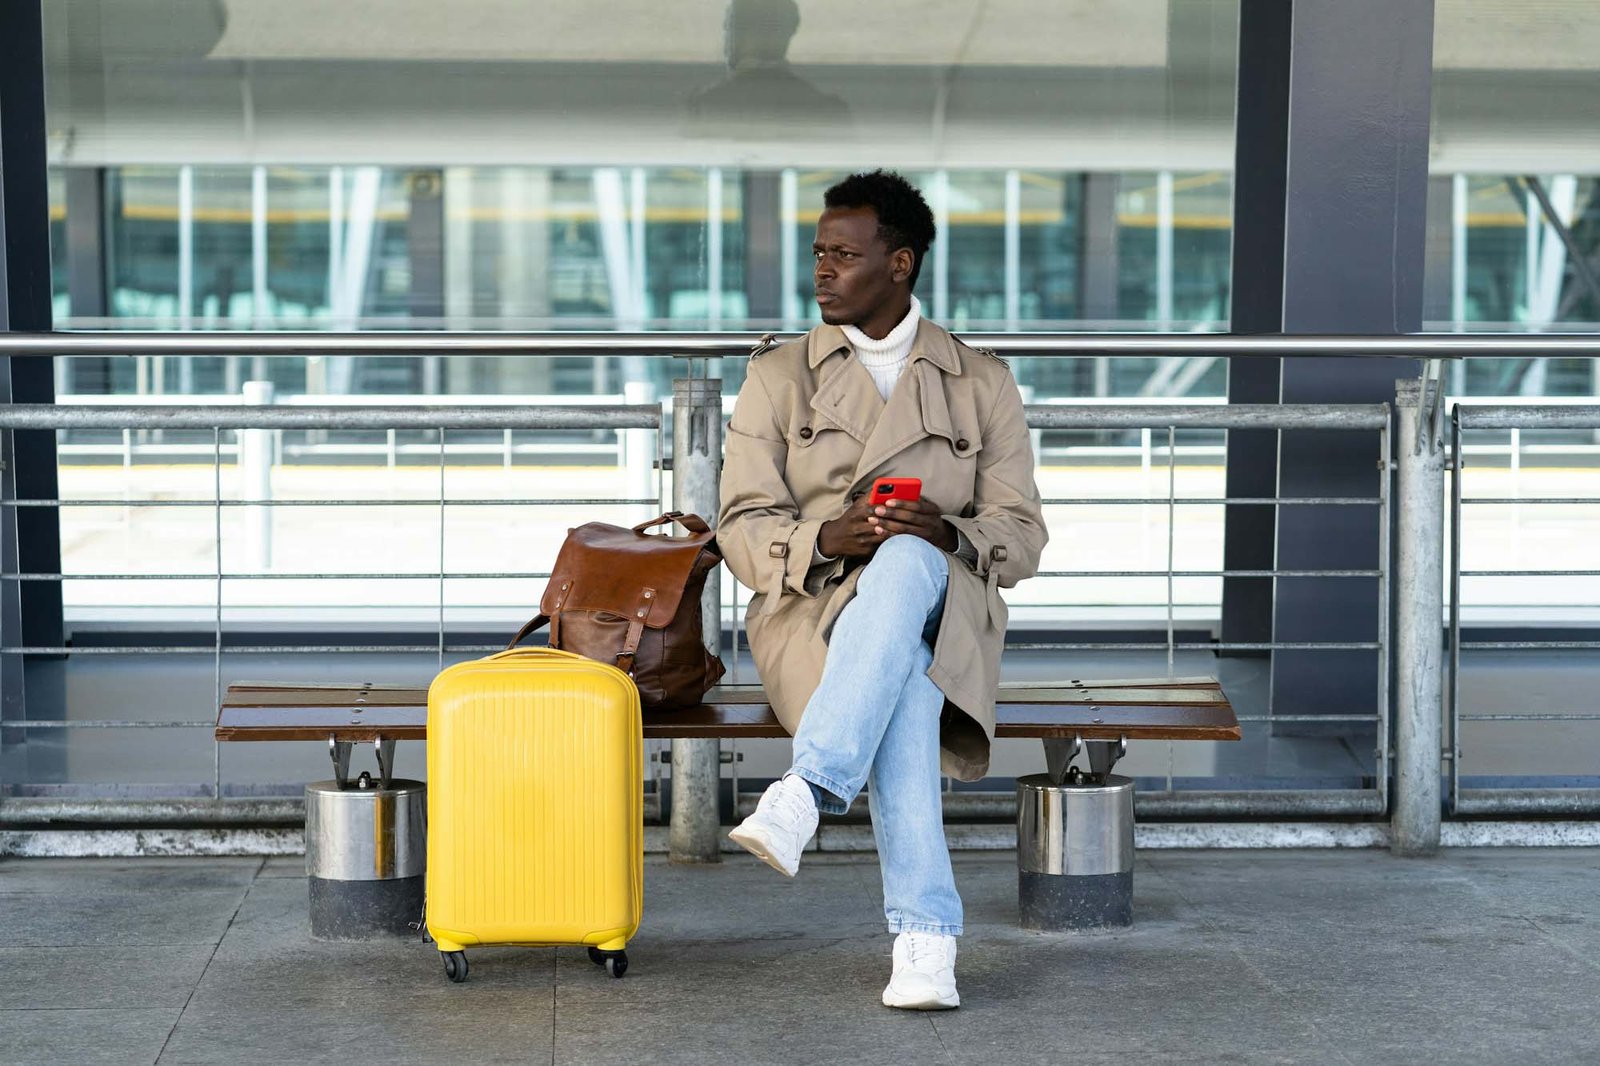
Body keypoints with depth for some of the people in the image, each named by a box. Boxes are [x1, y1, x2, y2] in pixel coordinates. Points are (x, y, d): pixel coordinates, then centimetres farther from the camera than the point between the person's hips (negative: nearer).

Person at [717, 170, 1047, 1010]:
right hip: (813, 613, 0)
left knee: (905, 566, -40)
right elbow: (743, 528, 4)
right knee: (902, 686, -39)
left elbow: (1020, 534, 7)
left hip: (946, 621, 0)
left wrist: (948, 533, -17)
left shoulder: (981, 385, 13)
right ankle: (925, 933, -47)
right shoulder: (778, 378, 13)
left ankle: (805, 793, -53)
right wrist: (825, 540, -20)